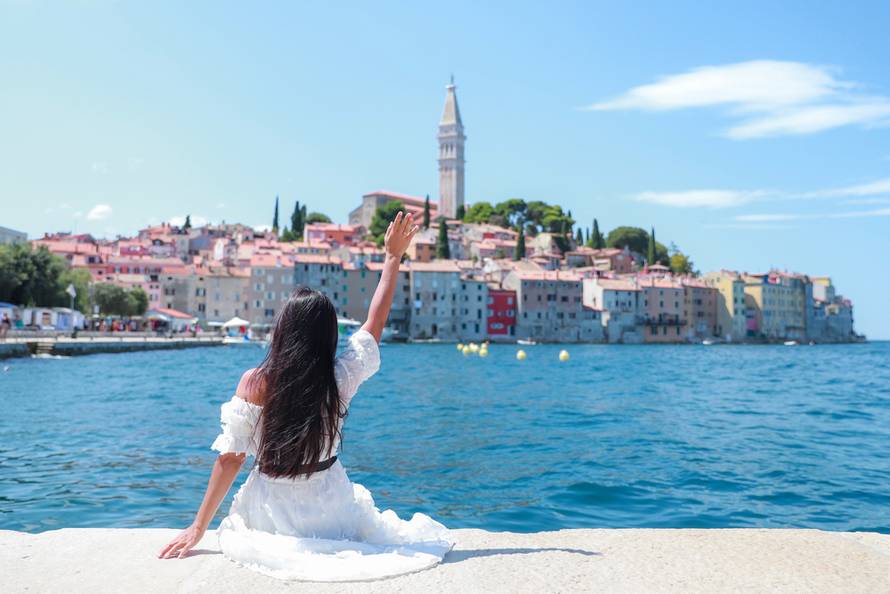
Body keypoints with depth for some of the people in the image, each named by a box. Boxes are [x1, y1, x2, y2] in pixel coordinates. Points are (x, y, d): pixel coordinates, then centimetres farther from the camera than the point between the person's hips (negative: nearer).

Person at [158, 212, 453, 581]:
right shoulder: (340, 377, -14)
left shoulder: (255, 383, -16)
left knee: (233, 534, 35)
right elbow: (375, 322, -1)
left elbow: (230, 458, -11)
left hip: (271, 515, 0)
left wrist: (199, 527, 1)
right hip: (331, 512, 1)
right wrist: (394, 256, 7)